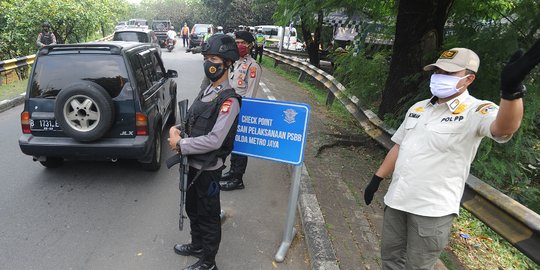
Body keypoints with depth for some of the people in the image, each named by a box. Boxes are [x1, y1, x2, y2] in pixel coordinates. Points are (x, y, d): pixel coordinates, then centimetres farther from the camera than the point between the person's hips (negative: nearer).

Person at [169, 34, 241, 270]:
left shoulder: (229, 100, -22)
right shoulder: (206, 91, 7)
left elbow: (214, 140, -27)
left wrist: (180, 145, -18)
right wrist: (178, 130, -5)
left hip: (209, 169, -8)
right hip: (194, 164, 9)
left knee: (208, 216, 9)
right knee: (193, 209, 25)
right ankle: (197, 245, 48)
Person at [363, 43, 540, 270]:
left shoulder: (476, 111, -11)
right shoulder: (418, 108, 9)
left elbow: (504, 128, -34)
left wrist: (511, 89, -53)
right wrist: (376, 179, 13)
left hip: (433, 209, -5)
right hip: (397, 199, 6)